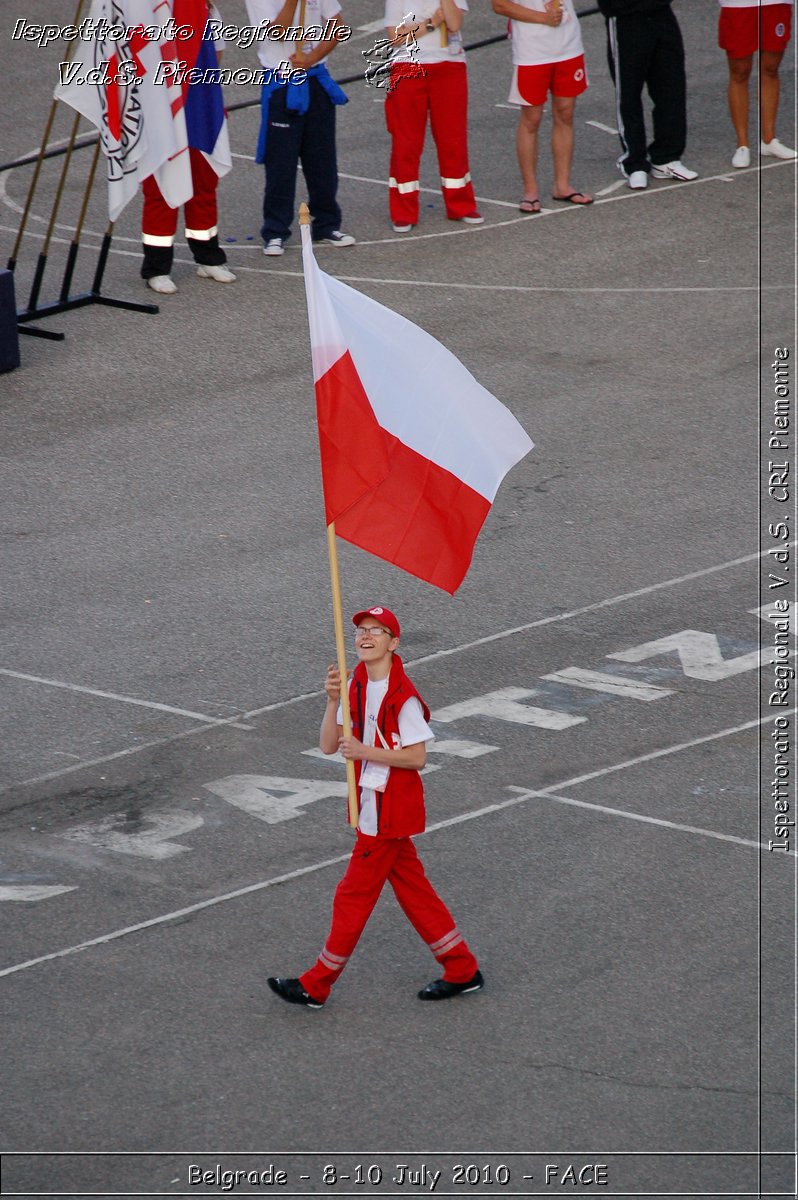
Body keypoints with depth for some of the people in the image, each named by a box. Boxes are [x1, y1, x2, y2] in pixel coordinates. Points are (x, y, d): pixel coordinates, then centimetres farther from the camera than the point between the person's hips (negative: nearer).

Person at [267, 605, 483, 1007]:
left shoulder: (402, 696, -19)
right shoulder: (358, 685, 6)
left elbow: (417, 757, -18)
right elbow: (328, 745, 2)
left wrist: (364, 751, -23)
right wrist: (333, 700, -13)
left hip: (389, 811, -9)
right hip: (372, 804, 9)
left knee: (354, 895, 1)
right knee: (411, 888, 15)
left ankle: (316, 986, 10)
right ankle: (462, 970, 24)